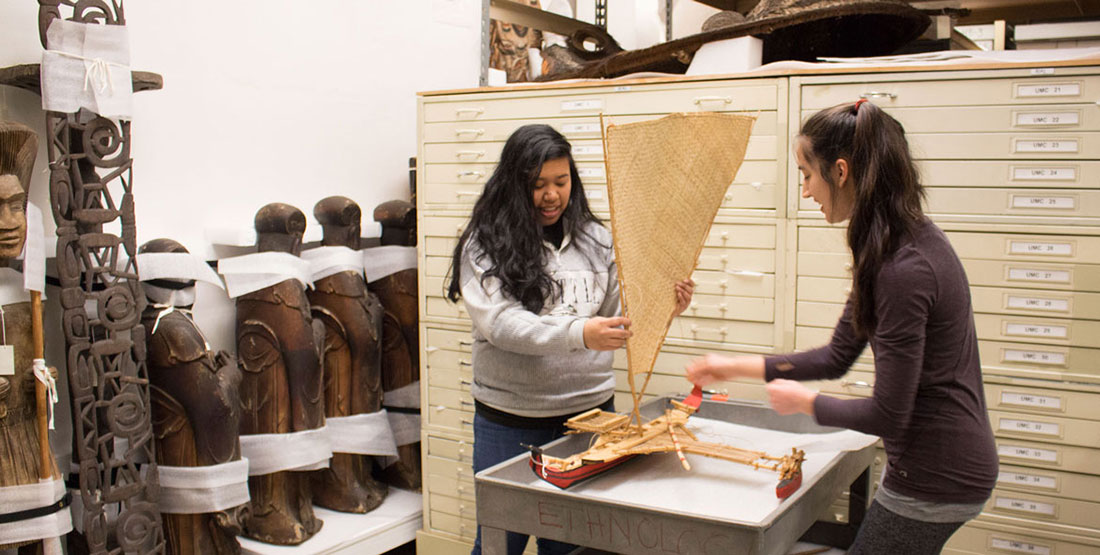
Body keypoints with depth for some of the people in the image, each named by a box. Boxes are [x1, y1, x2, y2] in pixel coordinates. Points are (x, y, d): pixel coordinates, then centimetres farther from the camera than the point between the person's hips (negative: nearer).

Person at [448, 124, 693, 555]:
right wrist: (578, 334, -33)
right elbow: (502, 323, -19)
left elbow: (621, 312, 8)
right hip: (510, 422, -3)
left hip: (588, 411, 3)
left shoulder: (595, 240, 5)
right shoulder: (485, 246, -7)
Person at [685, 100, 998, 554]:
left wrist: (804, 401, -6)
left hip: (936, 482, -9)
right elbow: (837, 357, 12)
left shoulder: (903, 269, -26)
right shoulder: (905, 244, 6)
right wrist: (737, 368, 12)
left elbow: (887, 414, -23)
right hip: (947, 465, 9)